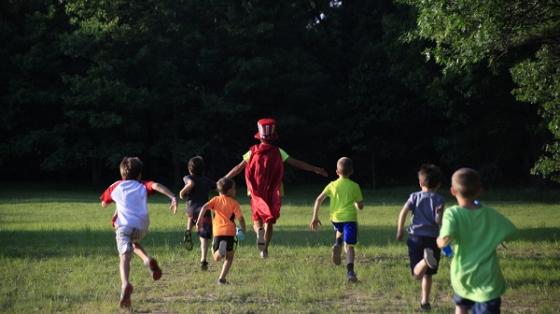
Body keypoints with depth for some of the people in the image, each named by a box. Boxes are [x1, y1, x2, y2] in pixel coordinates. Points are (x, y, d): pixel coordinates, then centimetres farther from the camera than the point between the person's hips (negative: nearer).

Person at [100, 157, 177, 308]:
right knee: (134, 243, 33)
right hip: (142, 227, 2)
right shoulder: (143, 186, 19)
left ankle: (125, 284, -40)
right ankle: (148, 260, 5)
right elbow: (156, 186, -3)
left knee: (125, 257, -13)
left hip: (124, 226, -2)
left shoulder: (116, 187, 22)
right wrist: (173, 197, -15)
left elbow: (104, 204, 33)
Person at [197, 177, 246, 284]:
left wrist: (199, 221, -4)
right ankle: (222, 278, 3)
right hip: (229, 231, -2)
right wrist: (243, 229, 13)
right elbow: (240, 218, -3)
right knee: (229, 256, 13)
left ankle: (221, 250, -26)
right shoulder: (234, 203, 4)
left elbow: (205, 207, -4)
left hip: (217, 232, 2)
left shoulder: (216, 199, 12)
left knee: (217, 258, 9)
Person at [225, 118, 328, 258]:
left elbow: (239, 167, 0)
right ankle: (265, 249, 8)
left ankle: (259, 231, -20)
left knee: (257, 218, 13)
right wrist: (315, 169, 2)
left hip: (257, 192, 0)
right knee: (269, 221, 12)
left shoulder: (253, 152, -2)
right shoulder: (278, 152, -3)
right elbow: (296, 163, -4)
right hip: (273, 193, 0)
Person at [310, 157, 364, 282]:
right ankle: (350, 271, -21)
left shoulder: (332, 185, 8)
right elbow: (360, 206, 6)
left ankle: (337, 245, 4)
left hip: (335, 218, 2)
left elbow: (319, 199, 3)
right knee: (349, 246, -4)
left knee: (339, 232, 35)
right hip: (350, 218, -2)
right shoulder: (354, 186, 4)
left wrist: (315, 217, 8)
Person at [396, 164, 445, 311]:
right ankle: (425, 301, 19)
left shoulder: (415, 196, 5)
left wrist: (399, 231, 2)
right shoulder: (439, 199, 0)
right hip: (432, 239, 0)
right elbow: (438, 220, -11)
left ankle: (426, 260, -34)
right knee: (427, 274, 17)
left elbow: (403, 212, -6)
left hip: (416, 237, 0)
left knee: (417, 274, -4)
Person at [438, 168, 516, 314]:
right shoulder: (491, 214, -2)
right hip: (487, 279, 0)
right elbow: (510, 230, 12)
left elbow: (444, 241, -29)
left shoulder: (453, 213, -13)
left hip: (463, 276, 0)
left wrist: (439, 240, -6)